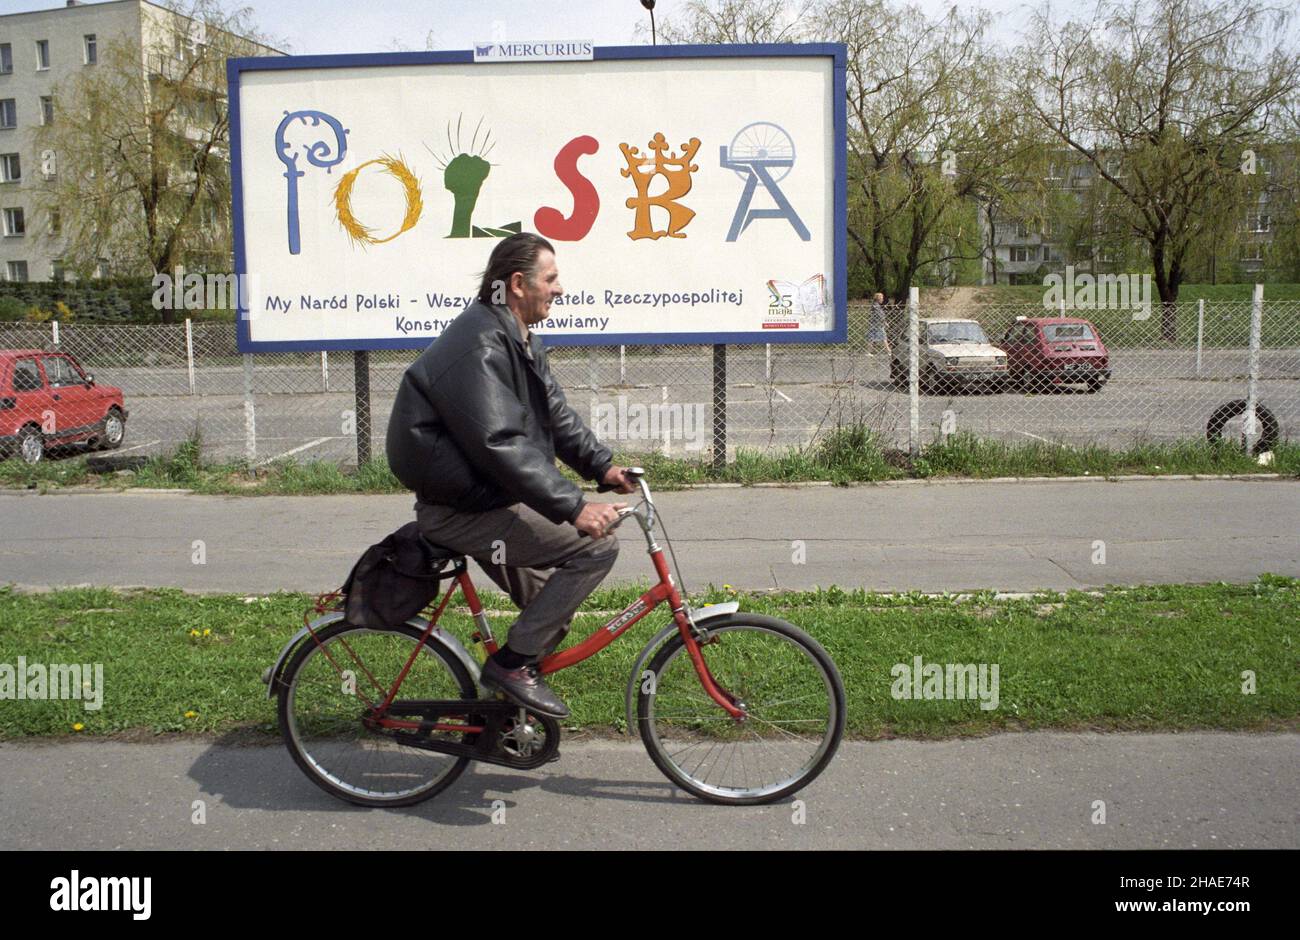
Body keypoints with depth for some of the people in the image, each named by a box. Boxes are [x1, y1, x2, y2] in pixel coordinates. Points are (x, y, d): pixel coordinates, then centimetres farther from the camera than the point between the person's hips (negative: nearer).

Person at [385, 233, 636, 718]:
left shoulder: (520, 340, 12)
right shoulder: (478, 345, -23)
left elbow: (555, 414, 16)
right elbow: (501, 445, -31)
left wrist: (601, 464, 4)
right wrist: (573, 508, -32)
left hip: (493, 498, 11)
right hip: (462, 512, -11)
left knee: (550, 609, 18)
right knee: (598, 544, -17)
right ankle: (511, 663, -9)